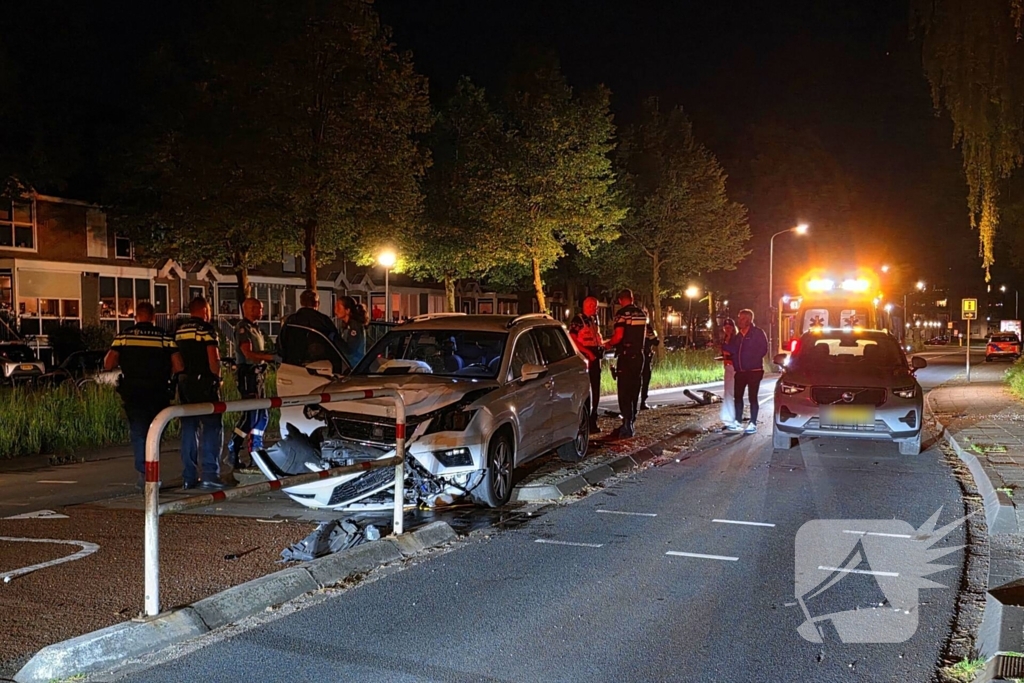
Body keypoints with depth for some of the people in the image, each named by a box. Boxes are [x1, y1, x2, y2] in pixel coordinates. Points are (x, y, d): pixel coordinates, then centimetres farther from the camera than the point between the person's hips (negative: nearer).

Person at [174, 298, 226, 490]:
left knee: (189, 429, 10)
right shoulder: (206, 329, -9)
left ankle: (189, 477, 13)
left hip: (184, 383, 7)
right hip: (204, 383, -7)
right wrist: (218, 377, -3)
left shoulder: (179, 331, 13)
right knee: (212, 428, -3)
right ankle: (210, 475, -9)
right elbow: (213, 359, -16)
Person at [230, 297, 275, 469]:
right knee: (250, 414, -11)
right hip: (248, 374, -10)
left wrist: (273, 354, 5)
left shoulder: (255, 328, 19)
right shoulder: (243, 327, -10)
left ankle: (256, 452, 17)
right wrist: (273, 357, -24)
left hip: (258, 374, 10)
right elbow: (249, 354, -20)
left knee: (262, 415, 10)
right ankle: (233, 452, -5)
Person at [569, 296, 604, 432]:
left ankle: (593, 420, 19)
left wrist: (602, 346, 5)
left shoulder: (594, 320, 16)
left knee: (596, 390, 11)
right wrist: (587, 352, -21)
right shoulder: (578, 320, -9)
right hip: (584, 359, -8)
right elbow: (572, 340, -15)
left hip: (595, 358, 8)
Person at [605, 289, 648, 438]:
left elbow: (618, 336, -19)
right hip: (639, 355, 7)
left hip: (626, 355, -7)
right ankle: (631, 423, 19)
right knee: (635, 389, 13)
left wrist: (608, 343, -2)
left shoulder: (622, 313, -11)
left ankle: (627, 426, -10)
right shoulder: (642, 314, 12)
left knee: (624, 391, -5)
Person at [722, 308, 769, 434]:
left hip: (754, 371, -6)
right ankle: (737, 422, 15)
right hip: (740, 371, 6)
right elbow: (732, 349, 10)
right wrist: (721, 346, -2)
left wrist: (752, 360, -15)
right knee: (738, 396, 7)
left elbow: (763, 349, -10)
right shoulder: (738, 335, 13)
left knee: (752, 397, -1)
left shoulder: (758, 333, -6)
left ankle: (753, 423, 6)